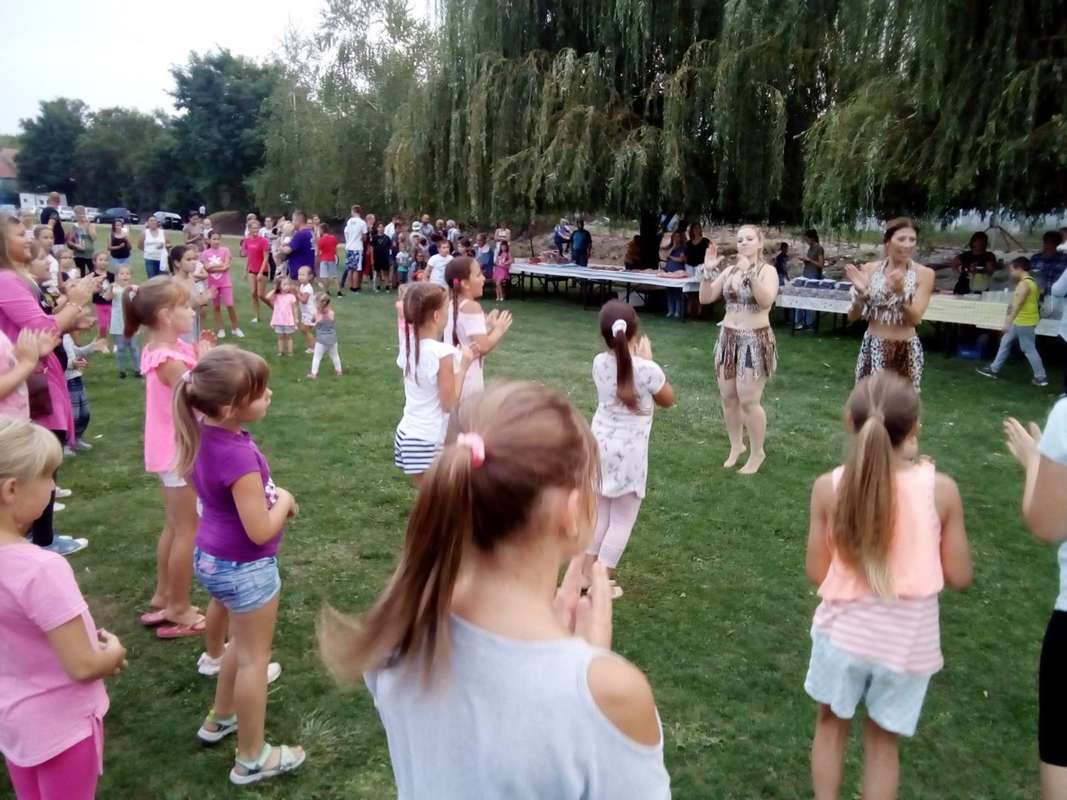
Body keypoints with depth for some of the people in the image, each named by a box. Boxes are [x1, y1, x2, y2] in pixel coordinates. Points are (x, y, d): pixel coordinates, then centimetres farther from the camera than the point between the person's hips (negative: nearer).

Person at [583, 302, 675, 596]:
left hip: (600, 445, 5)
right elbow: (668, 400, 1)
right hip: (628, 452, -5)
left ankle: (585, 575, 27)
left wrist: (635, 358, 9)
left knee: (599, 514, 20)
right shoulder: (647, 369, -19)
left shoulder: (599, 362, -4)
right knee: (622, 521, 10)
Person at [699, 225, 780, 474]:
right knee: (728, 397, 11)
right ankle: (736, 445, 31)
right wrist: (708, 271, -11)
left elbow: (766, 301, -25)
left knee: (748, 400, -6)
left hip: (755, 340, -6)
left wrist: (750, 273, -33)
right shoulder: (729, 271, 7)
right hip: (728, 337, 6)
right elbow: (705, 298, 2)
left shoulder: (767, 271, -8)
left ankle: (757, 453, 12)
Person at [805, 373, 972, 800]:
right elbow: (959, 576, -5)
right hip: (908, 639, 1)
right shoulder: (940, 489, -15)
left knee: (831, 724, 25)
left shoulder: (829, 488, -14)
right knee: (882, 740, 23)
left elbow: (817, 572, -7)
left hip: (845, 629, -1)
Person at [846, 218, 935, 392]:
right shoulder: (870, 269, -2)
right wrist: (860, 292, -21)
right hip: (873, 348, 1)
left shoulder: (924, 273, -4)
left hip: (907, 351, -1)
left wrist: (900, 292, -27)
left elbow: (915, 318, -12)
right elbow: (852, 317, -2)